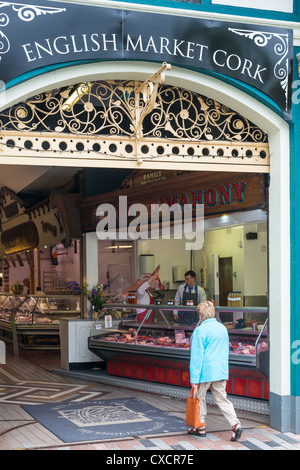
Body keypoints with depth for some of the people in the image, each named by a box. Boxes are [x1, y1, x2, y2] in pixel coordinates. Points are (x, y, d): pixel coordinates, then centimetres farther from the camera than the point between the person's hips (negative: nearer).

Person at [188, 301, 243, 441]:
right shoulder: (223, 328, 10)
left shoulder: (200, 330, -12)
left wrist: (194, 378, -12)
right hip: (221, 371, 6)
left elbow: (197, 356, -14)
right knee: (222, 399, 8)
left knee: (200, 398, 11)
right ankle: (235, 424, -9)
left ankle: (200, 427, 21)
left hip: (205, 371, -6)